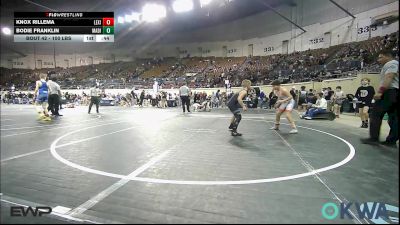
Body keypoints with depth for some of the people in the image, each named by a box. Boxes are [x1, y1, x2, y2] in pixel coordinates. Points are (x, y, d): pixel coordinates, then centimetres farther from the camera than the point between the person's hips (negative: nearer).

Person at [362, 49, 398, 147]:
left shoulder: (391, 63, -3)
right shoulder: (395, 65, 28)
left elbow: (388, 78, -18)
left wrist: (380, 91, -27)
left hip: (390, 92, -10)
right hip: (396, 93, 10)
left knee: (375, 115, -9)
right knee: (394, 118, 6)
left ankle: (374, 138, -10)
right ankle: (392, 141, 7)